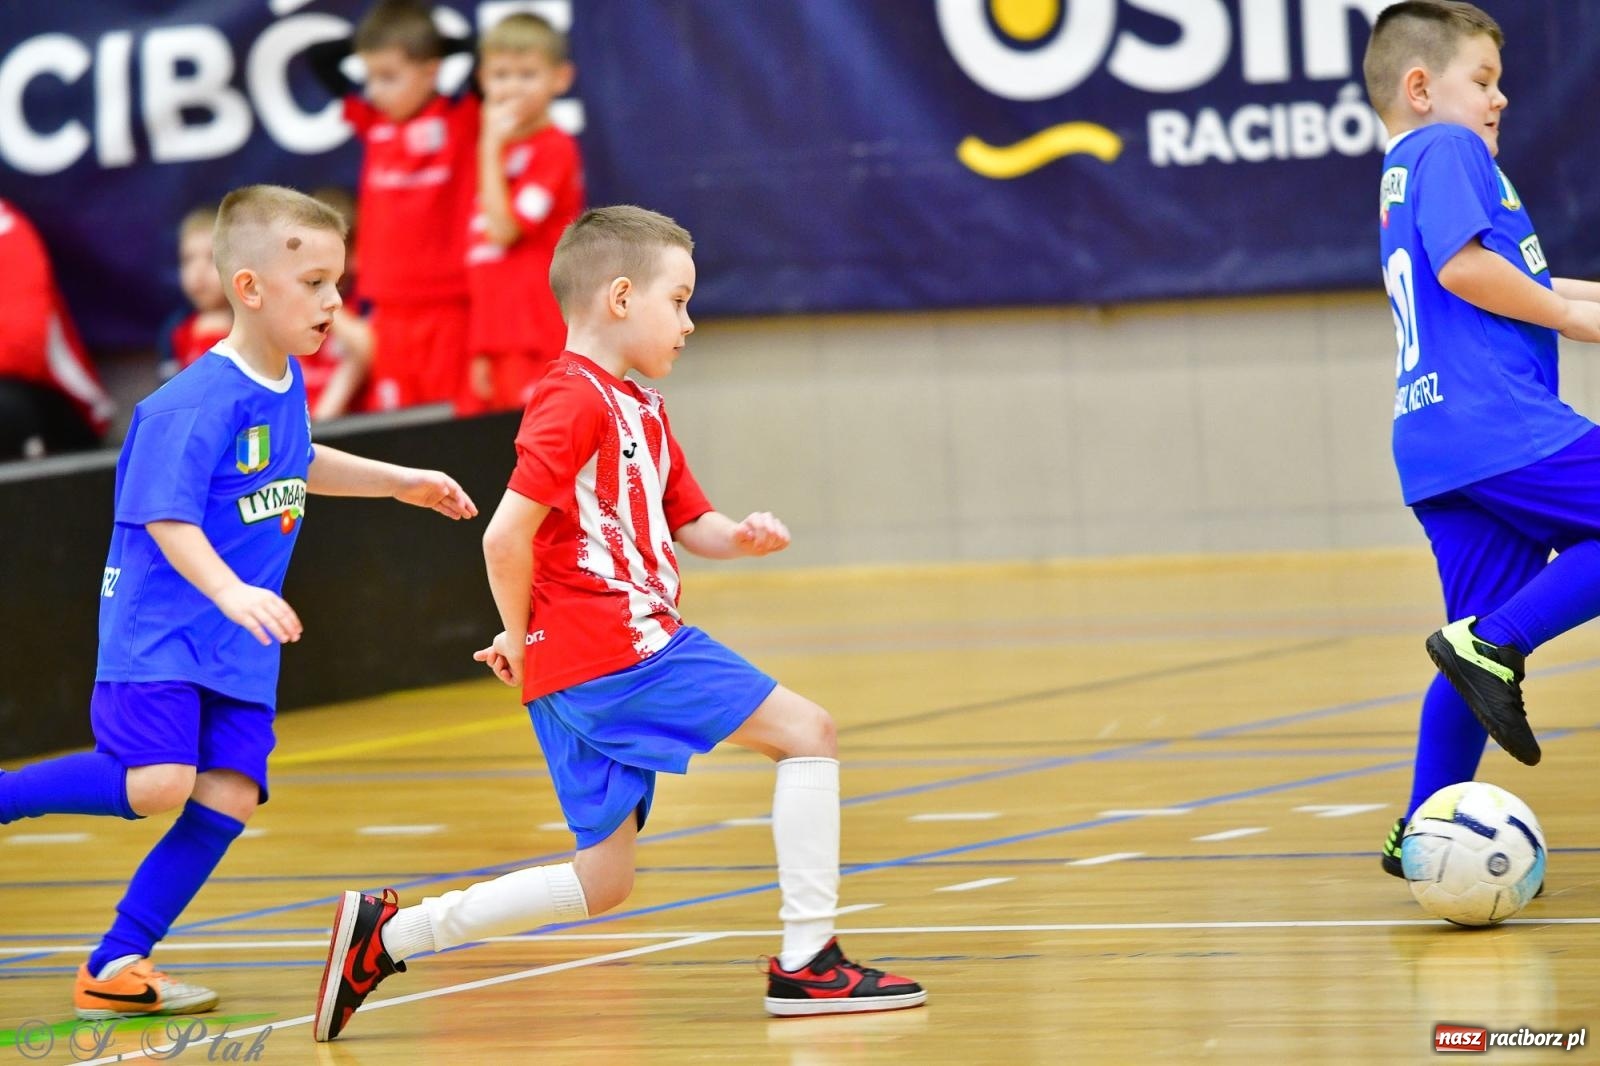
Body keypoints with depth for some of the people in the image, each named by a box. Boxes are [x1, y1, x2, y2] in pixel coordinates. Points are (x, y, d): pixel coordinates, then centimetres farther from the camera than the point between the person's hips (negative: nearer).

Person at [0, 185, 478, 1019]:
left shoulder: (286, 384, 8)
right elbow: (168, 520, -25)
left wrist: (401, 481, 30)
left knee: (227, 799, -4)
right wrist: (229, 592, -39)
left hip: (238, 641, 8)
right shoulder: (196, 404, -19)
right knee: (156, 783, -24)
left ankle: (116, 966, 1)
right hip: (158, 628, -8)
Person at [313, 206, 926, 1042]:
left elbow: (690, 523, 24)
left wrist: (740, 536, 2)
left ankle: (387, 934, 11)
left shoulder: (641, 410, 21)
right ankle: (806, 961, -9)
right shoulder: (575, 400, -11)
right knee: (805, 731, -8)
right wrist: (523, 638, -6)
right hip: (612, 650, -10)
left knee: (602, 882, 10)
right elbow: (507, 534, -17)